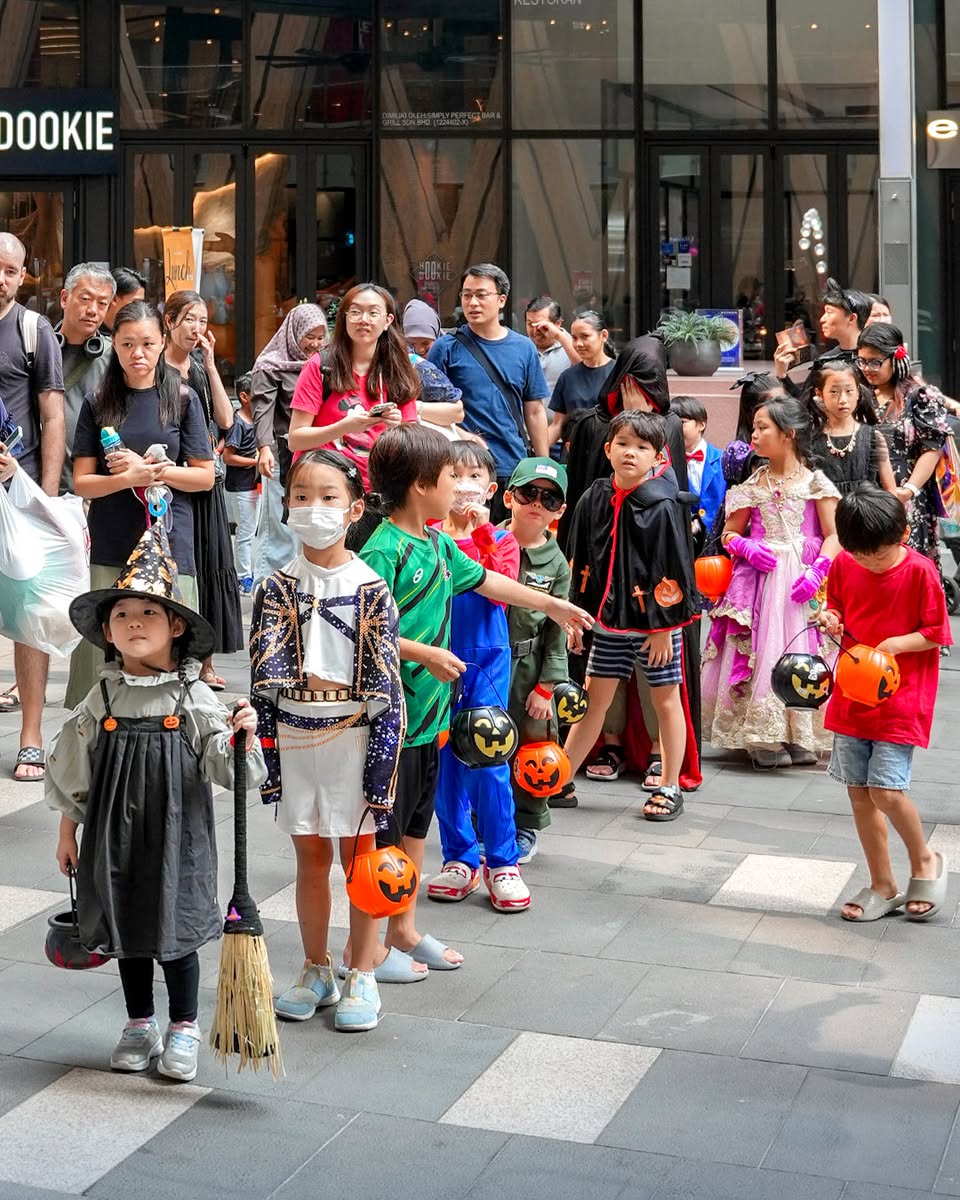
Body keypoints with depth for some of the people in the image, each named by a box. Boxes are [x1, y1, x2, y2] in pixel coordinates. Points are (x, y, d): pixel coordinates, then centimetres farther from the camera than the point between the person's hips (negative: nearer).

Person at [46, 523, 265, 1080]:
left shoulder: (194, 699, -8)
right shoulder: (102, 700, -1)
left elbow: (225, 767, -11)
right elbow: (73, 772, 7)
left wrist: (243, 736, -30)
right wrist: (68, 831, 9)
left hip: (177, 835, -3)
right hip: (116, 834, 3)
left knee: (177, 930, 6)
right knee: (127, 929, 13)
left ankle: (183, 1029, 23)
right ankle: (140, 1026, 30)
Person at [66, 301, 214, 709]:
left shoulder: (183, 400, 6)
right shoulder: (98, 404, 8)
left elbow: (205, 476, 4)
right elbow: (82, 482, 4)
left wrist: (148, 467, -9)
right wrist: (129, 478, -14)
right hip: (109, 548, 1)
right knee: (100, 651, -2)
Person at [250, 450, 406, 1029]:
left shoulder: (371, 588, -5)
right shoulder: (279, 587, 1)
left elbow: (386, 685, -7)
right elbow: (263, 678, 1)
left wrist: (381, 760, -12)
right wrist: (264, 750, -3)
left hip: (353, 735, -2)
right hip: (294, 736, 2)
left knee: (359, 856, 5)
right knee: (311, 857, 11)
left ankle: (363, 978, 18)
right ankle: (317, 972, 25)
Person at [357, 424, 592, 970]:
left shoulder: (438, 544, 9)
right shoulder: (384, 551, -19)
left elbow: (485, 580, 24)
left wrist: (552, 605, 32)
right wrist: (424, 653, -23)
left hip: (429, 708, 9)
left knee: (416, 823, 18)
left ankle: (405, 928, 31)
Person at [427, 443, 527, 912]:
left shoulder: (501, 540, 3)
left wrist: (482, 534, -19)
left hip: (486, 661, -2)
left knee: (488, 762, -6)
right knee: (445, 763, 8)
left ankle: (501, 861, 6)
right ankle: (460, 858, 20)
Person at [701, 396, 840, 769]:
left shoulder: (815, 482, 2)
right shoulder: (753, 484, 11)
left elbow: (833, 535, -1)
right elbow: (729, 533, 16)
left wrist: (817, 571, -16)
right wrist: (746, 546, -6)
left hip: (801, 579, -2)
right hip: (760, 573, 2)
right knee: (759, 653, -6)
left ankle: (801, 738, 4)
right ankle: (763, 738, 0)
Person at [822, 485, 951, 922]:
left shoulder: (920, 570, -12)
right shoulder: (843, 565, 1)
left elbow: (936, 634, -7)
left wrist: (894, 644, -22)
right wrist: (831, 620, -5)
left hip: (901, 699, -5)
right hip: (852, 694, 5)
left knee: (886, 788, -14)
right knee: (859, 791, 7)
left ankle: (925, 860, 14)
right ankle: (882, 886, 20)